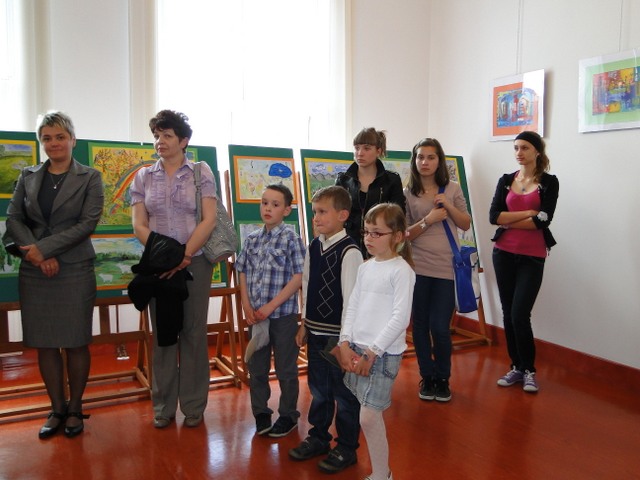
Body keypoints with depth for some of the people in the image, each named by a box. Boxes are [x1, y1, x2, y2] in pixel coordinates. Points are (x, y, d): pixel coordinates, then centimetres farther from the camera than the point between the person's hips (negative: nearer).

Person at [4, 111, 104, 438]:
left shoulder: (90, 178, 1)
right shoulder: (28, 177, 11)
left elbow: (88, 222, -9)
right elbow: (13, 219, 4)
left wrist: (43, 247, -14)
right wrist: (38, 255, -11)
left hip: (75, 270, -3)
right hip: (34, 271, 3)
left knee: (76, 342, 3)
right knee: (44, 343, 7)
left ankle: (75, 409, 19)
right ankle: (57, 409, 21)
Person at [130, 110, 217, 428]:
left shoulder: (201, 172, 1)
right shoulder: (144, 177, 8)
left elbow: (209, 220, -7)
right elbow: (139, 225, 3)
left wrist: (183, 257, -13)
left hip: (195, 262, -2)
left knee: (193, 333, 4)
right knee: (162, 333, 8)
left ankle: (193, 406, 17)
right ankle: (163, 407, 20)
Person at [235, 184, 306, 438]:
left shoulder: (290, 239, -9)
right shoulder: (252, 239, 6)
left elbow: (298, 278, -14)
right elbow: (243, 274, 9)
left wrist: (271, 306, -17)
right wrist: (247, 305, -4)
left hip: (283, 314, -5)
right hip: (256, 316, 5)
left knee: (285, 369, 9)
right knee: (256, 368, 15)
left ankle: (288, 415, 28)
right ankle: (260, 412, 34)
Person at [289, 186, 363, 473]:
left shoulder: (349, 252, -16)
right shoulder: (313, 247, 6)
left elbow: (351, 296, -17)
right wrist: (305, 324, 14)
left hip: (337, 334, -7)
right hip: (315, 331, 7)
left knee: (343, 393, 8)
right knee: (318, 389, 20)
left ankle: (346, 448, 25)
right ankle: (318, 437, 39)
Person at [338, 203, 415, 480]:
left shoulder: (401, 270, -11)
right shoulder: (365, 268, 11)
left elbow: (400, 318, -16)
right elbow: (352, 307, 10)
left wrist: (372, 353, -15)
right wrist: (346, 344, -1)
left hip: (384, 352, -6)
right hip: (357, 348, 6)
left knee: (369, 417, -8)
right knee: (371, 415, 11)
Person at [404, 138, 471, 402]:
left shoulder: (452, 189, 5)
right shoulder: (408, 193, 1)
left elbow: (466, 225, 8)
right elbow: (404, 234, 0)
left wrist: (450, 206, -8)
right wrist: (428, 220, -15)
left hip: (446, 268, 0)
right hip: (417, 268, 0)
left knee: (440, 328, -1)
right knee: (420, 326, 8)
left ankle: (443, 378, 21)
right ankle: (427, 377, 25)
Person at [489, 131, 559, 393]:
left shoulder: (549, 182, -1)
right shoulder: (506, 180, 8)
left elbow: (543, 220, -14)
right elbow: (494, 216, -5)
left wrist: (510, 221, -7)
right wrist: (527, 213, -12)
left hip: (532, 257, -4)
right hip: (504, 254, 4)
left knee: (520, 315, -9)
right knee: (508, 314, 8)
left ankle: (529, 370, 11)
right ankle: (516, 367, 23)